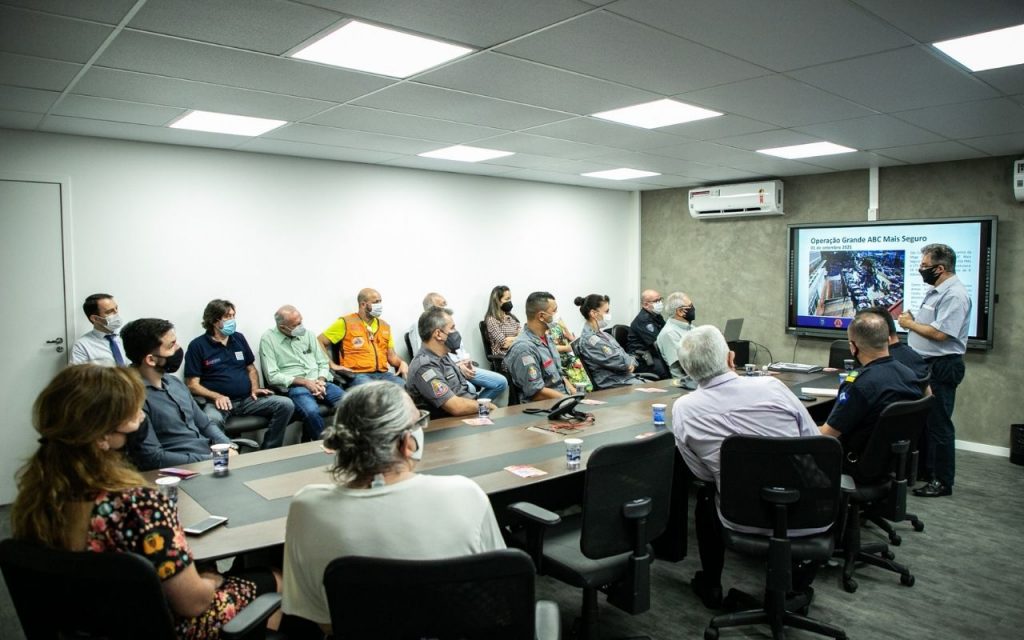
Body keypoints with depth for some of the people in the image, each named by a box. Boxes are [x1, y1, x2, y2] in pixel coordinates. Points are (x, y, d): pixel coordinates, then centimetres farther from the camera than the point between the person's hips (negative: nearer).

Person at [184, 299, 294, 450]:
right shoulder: (197, 346, -1)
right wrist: (216, 396, -19)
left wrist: (255, 388, 2)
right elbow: (192, 385, -3)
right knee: (211, 420, -40)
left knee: (286, 405, -17)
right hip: (219, 401, -5)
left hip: (247, 399, 5)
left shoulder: (239, 338, 14)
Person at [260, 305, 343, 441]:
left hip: (319, 383, 4)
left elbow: (323, 363, 14)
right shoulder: (268, 339, -2)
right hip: (293, 386, -4)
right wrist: (304, 382, -14)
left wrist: (321, 381, -8)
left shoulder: (307, 334, 12)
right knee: (312, 411, -35)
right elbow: (272, 376, -8)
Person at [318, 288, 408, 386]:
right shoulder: (346, 323, 3)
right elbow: (319, 341, 4)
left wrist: (402, 363, -2)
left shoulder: (385, 326, 19)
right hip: (357, 374, -5)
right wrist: (332, 365, -6)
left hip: (383, 374, 5)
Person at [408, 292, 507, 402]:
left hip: (464, 367, 8)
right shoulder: (419, 327, -3)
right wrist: (456, 365, -17)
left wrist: (467, 361, -2)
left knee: (501, 382, -5)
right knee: (470, 390, -37)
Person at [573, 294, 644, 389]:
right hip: (614, 384, -9)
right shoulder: (589, 339, -17)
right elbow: (618, 361, -19)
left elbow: (622, 354, 15)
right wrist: (630, 362, 1)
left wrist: (631, 364, -7)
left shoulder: (600, 334, 14)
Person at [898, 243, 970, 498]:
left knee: (939, 424, -2)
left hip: (942, 368, -10)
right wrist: (910, 318, 5)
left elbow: (940, 333, -26)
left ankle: (943, 482, 8)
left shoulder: (954, 295, -19)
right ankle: (924, 468, 31)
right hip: (926, 365, 10)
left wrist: (910, 324, -13)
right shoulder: (935, 290, 13)